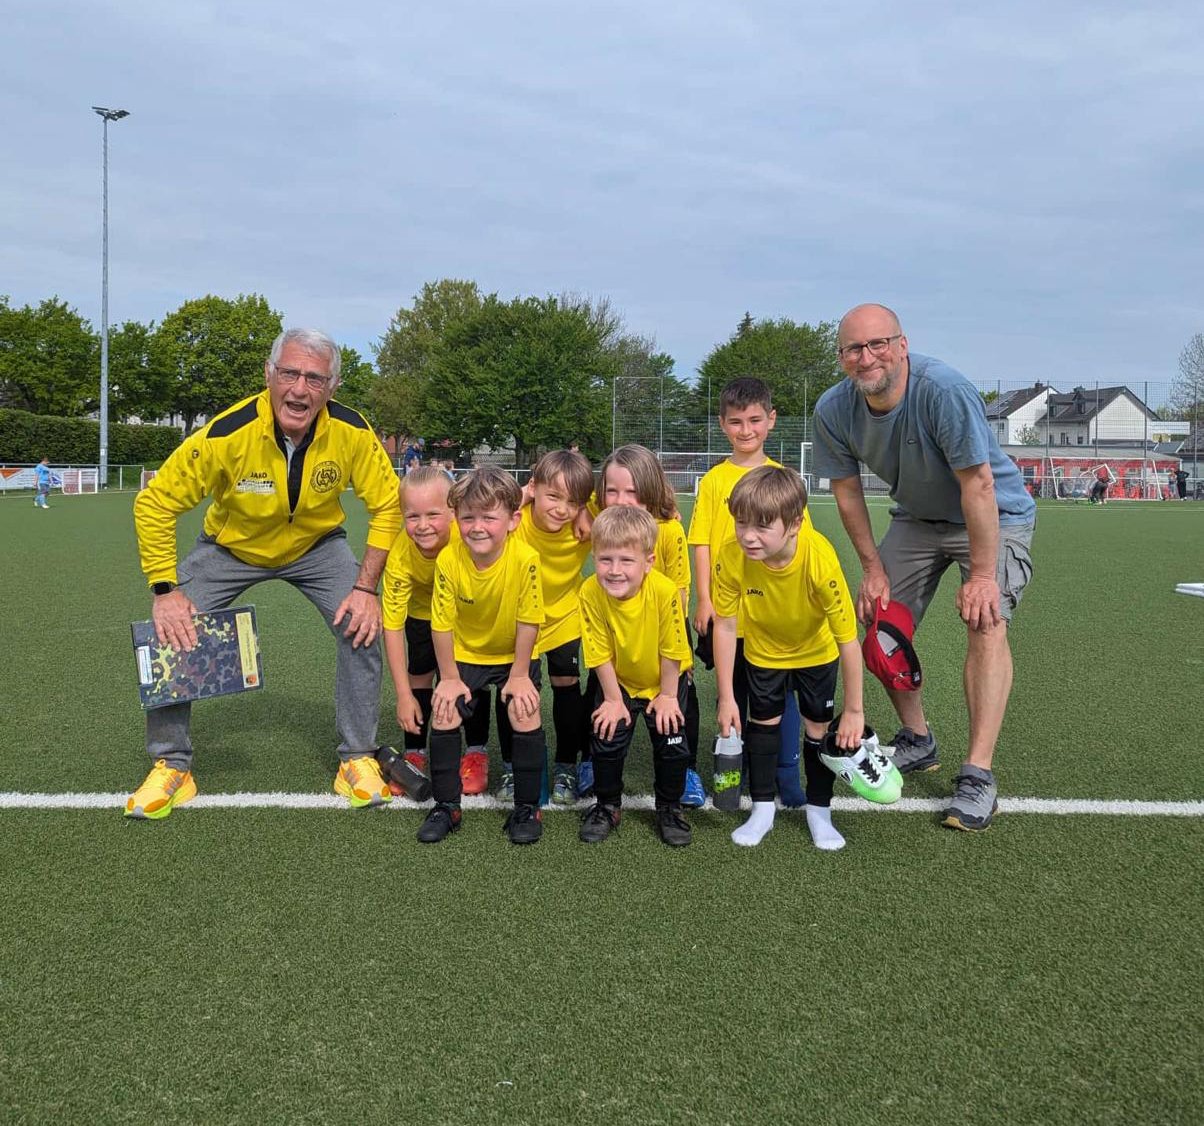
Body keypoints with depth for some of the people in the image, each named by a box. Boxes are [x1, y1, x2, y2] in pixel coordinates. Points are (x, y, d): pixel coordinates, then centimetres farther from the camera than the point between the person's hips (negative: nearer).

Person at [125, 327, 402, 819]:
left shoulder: (351, 432, -29)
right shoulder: (229, 433, -34)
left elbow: (388, 504, -14)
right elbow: (154, 503, -23)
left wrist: (366, 586, -21)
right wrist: (165, 591, -24)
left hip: (317, 544, 1)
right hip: (230, 545, -1)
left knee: (363, 626, -16)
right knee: (171, 630, -11)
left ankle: (357, 760, 3)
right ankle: (171, 767, 10)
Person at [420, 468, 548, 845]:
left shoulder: (525, 559, -30)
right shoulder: (448, 559, -25)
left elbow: (528, 622, -20)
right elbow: (442, 624, -16)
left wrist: (518, 675, -13)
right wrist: (450, 678, -10)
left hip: (515, 653, -1)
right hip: (465, 652, 2)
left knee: (525, 714, -16)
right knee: (444, 712, -9)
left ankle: (527, 807, 3)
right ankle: (446, 806, 9)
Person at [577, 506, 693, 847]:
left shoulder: (665, 591, -33)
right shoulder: (591, 592, -28)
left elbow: (671, 651, -19)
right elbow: (601, 653, -16)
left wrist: (667, 696, -10)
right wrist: (614, 699, -10)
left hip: (664, 680, -1)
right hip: (618, 681, 1)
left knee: (671, 740, -5)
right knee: (606, 738, -4)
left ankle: (669, 808, 20)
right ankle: (607, 805, 21)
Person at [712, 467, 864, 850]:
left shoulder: (820, 560, -41)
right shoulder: (730, 557, -34)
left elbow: (848, 639, -31)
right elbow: (725, 626, -20)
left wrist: (853, 710, -23)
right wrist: (726, 698, -16)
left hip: (816, 651, -1)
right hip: (763, 650, 2)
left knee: (819, 726, 3)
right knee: (764, 721, 5)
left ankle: (819, 811, 22)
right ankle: (762, 809, 22)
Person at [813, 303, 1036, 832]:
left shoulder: (943, 389, -34)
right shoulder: (833, 410, -17)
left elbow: (977, 483, -31)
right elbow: (848, 491, -3)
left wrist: (981, 574, -30)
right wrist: (873, 567, -3)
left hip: (996, 516, -5)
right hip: (916, 519, 6)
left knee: (986, 624, -24)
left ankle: (977, 776, -21)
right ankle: (916, 742, 24)